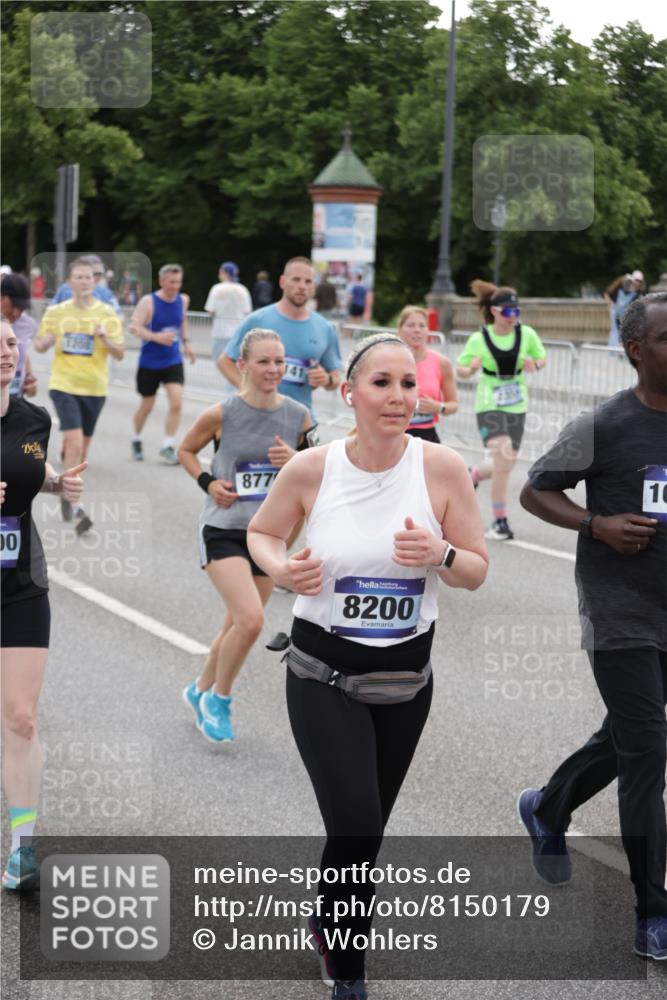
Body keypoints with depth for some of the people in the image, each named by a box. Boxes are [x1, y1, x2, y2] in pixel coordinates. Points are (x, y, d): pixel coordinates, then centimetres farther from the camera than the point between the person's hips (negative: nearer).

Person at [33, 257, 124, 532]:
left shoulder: (106, 313, -2)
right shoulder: (55, 312, 0)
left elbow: (120, 354, -3)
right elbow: (39, 346, 10)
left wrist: (105, 338, -23)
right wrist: (46, 341, -13)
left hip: (94, 388, 2)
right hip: (64, 385, -2)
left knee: (82, 447, 14)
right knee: (75, 443, -17)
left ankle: (68, 493, 37)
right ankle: (75, 506, -13)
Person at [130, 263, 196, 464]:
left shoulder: (183, 300, 1)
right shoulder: (148, 302, -14)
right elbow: (134, 326, -22)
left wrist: (186, 342, 14)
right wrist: (156, 337, -35)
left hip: (173, 361, 3)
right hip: (149, 363, -3)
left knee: (176, 402, -14)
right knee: (147, 406, 10)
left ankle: (167, 447, -3)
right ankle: (136, 440, 37)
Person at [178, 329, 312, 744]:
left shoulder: (299, 416, -3)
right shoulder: (221, 414, -11)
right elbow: (186, 450, 7)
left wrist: (294, 462, -12)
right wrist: (208, 483, -9)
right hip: (224, 531, -4)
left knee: (239, 625, 14)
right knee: (250, 620, -19)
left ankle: (202, 691, 39)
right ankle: (219, 699, 4)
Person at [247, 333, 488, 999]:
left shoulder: (443, 468, -10)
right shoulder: (310, 469, -11)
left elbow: (477, 572, -2)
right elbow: (259, 533, 7)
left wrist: (441, 554, -24)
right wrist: (281, 568, -15)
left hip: (405, 675, 3)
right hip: (324, 676, -2)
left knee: (365, 826, 17)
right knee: (357, 827, -15)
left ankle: (328, 924, 47)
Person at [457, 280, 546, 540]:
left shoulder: (526, 334, -4)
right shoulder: (479, 339, -9)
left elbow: (542, 357, 11)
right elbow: (461, 369, 3)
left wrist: (535, 365, -12)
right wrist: (471, 369, -20)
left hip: (517, 405, 4)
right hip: (489, 405, -4)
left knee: (505, 465, 11)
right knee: (503, 462, -18)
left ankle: (473, 475, 45)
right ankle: (500, 522, -5)